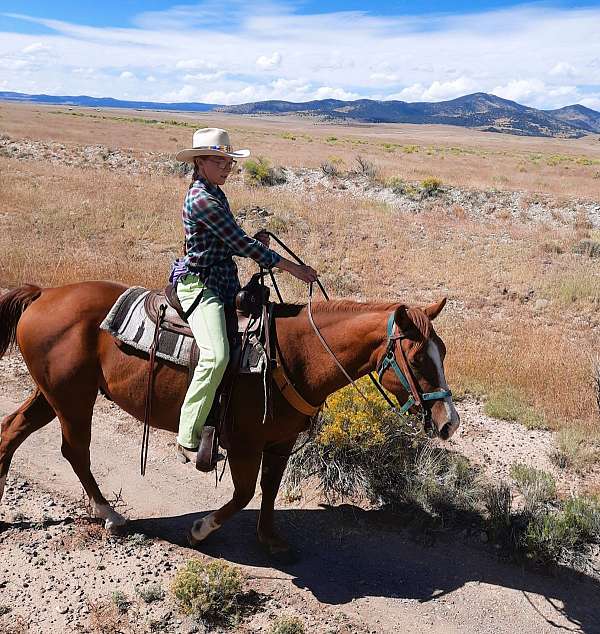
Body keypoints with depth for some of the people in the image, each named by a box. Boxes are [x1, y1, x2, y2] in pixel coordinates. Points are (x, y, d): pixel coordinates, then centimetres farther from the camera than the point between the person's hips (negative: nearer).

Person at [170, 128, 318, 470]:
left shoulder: (216, 195, 15)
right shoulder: (201, 200, -16)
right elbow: (240, 243, -18)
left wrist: (255, 241, -1)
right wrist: (293, 268, -15)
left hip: (223, 283, 11)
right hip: (199, 285, -11)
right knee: (217, 356, -29)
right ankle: (189, 439, -19)